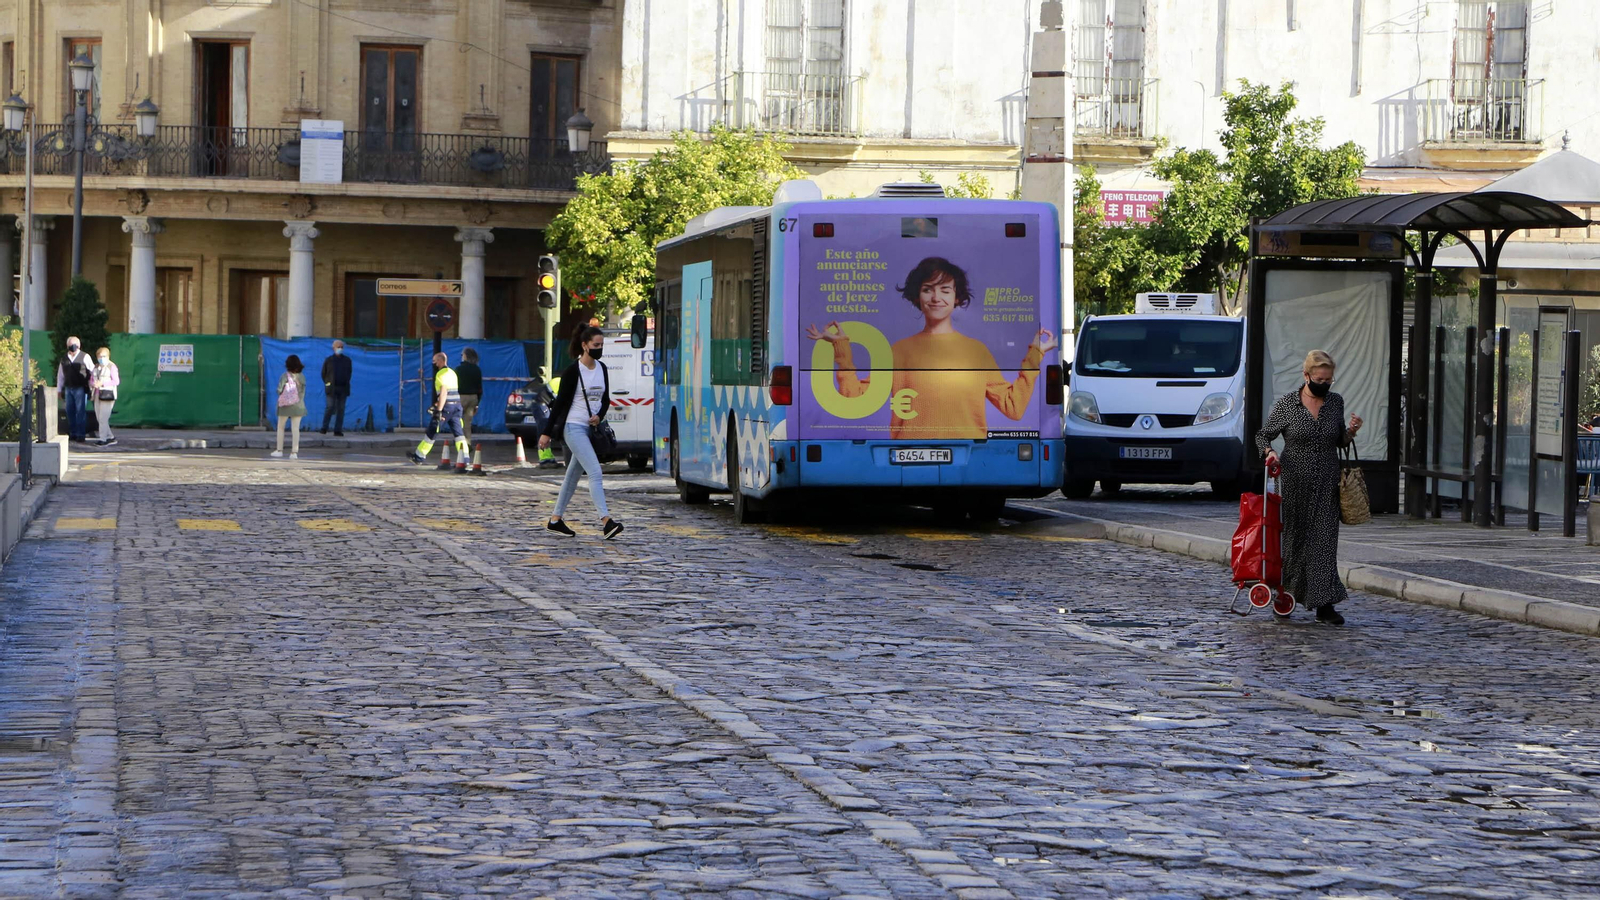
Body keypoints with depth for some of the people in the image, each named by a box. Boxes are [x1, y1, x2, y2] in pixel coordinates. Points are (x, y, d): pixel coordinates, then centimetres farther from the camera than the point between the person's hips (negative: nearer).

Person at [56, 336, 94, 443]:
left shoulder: (85, 357, 2)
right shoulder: (64, 359, 14)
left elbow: (92, 371, 6)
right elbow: (60, 375, 19)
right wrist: (59, 389, 17)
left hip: (81, 389, -4)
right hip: (68, 389, 4)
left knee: (81, 411, -6)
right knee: (70, 411, 5)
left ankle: (81, 434, -4)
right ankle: (72, 433, 12)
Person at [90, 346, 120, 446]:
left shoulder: (111, 366, -5)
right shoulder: (96, 367, 16)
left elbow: (116, 381, -11)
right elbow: (91, 380, 18)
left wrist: (102, 383, -18)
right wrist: (93, 384, -6)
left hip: (107, 394, -8)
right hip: (98, 395, 8)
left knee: (103, 417, -11)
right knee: (99, 418, 7)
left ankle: (103, 439, -5)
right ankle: (111, 438, 16)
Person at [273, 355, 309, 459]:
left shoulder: (284, 376, -10)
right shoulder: (301, 376, -2)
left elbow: (279, 390, -11)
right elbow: (303, 391, 1)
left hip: (285, 405, -2)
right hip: (298, 405, 2)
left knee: (280, 427, 13)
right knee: (295, 428, 2)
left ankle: (279, 450, 15)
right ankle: (294, 452, -2)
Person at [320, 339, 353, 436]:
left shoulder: (347, 360, 10)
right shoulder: (328, 360, 5)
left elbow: (349, 373, 17)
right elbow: (323, 374, 10)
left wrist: (346, 383, 11)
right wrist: (328, 383, 4)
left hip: (343, 388, 2)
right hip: (332, 388, -2)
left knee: (340, 409, 0)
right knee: (330, 407, -12)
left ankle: (338, 431, 2)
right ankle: (324, 428, 2)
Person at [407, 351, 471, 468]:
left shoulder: (441, 373, -10)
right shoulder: (452, 372, 19)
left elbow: (443, 392, -20)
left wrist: (439, 410, -23)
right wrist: (437, 405, 32)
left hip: (447, 406, -8)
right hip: (457, 406, 8)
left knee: (432, 431, 4)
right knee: (458, 433, 2)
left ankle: (419, 457, 14)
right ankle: (464, 459, -8)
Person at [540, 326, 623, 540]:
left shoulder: (602, 369, 8)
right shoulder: (573, 371, -11)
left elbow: (605, 399, 16)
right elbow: (560, 402, -9)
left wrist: (599, 416, -5)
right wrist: (547, 433, -8)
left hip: (591, 428, 7)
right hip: (574, 427, -7)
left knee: (573, 474, 13)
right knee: (595, 472, -18)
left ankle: (555, 520, 23)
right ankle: (606, 521, -26)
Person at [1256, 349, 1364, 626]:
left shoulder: (1336, 403, 6)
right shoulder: (1287, 403, -4)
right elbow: (1263, 435, 3)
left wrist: (1351, 431, -4)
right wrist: (1269, 452, -17)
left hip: (1327, 482, 2)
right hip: (1295, 480, -2)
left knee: (1325, 540, -6)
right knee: (1295, 537, 5)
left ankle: (1324, 604, -10)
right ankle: (1285, 592, 26)